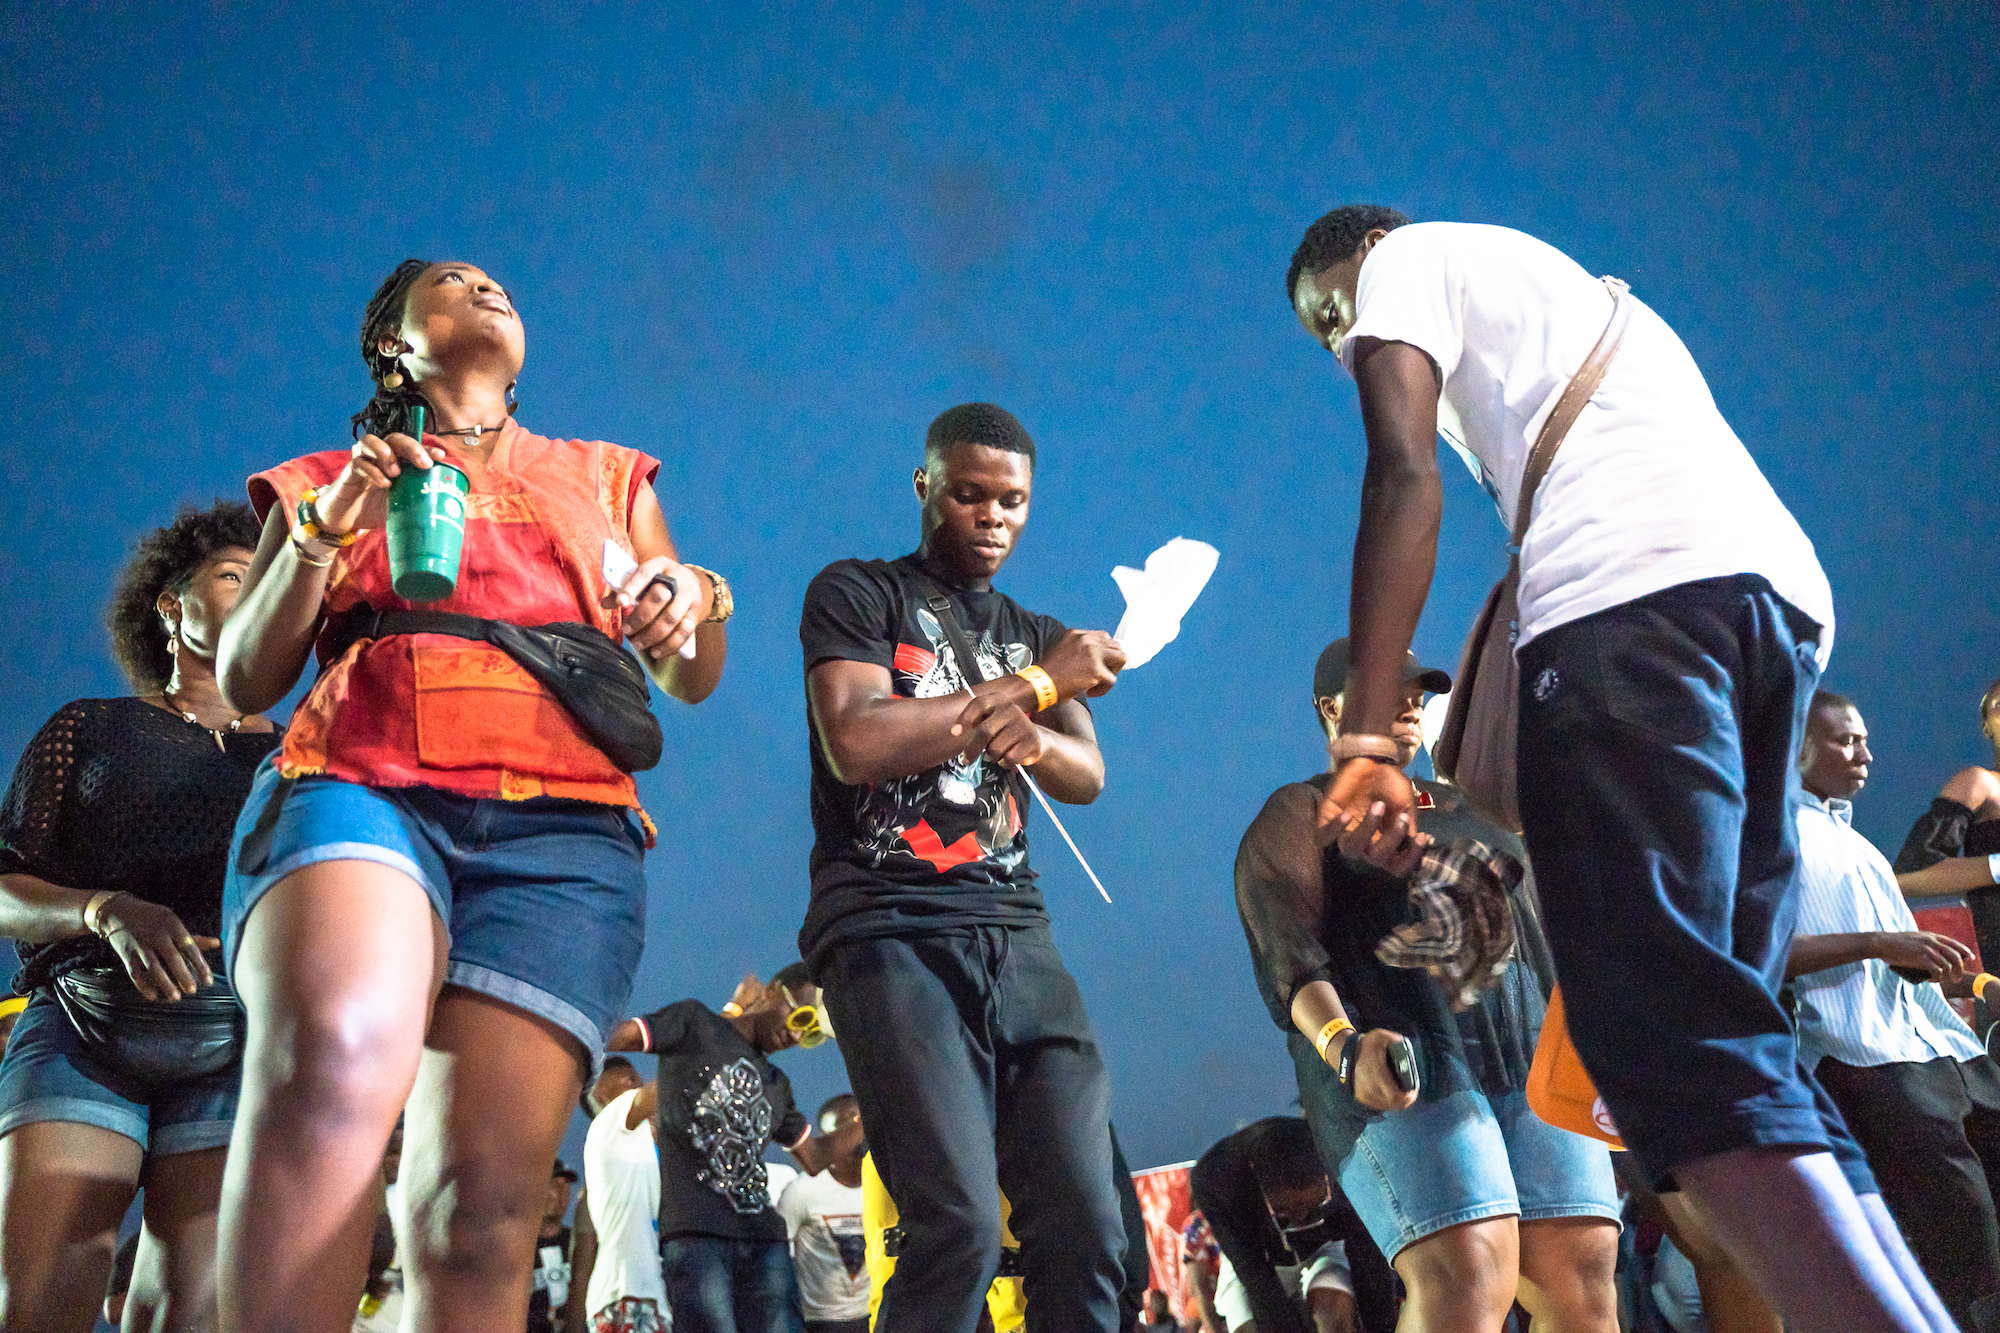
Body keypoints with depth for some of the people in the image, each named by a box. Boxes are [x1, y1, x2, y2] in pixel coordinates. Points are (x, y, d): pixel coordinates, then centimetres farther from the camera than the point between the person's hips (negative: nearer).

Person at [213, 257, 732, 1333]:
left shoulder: (605, 478, 32)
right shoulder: (328, 480, 27)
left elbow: (692, 681, 25)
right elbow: (245, 681, 17)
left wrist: (695, 604, 1)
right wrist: (321, 535, 1)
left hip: (560, 833, 2)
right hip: (359, 787, -1)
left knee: (484, 1201, -17)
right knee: (339, 1052, -37)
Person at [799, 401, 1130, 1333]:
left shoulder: (1038, 637, 23)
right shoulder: (857, 594, 7)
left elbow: (1087, 777, 9)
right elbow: (856, 744, -10)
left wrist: (1035, 741, -16)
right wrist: (1033, 685, -6)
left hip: (1016, 935, 5)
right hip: (889, 933, -5)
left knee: (1087, 1228, -7)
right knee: (961, 1224, -20)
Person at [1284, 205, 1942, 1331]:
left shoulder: (1411, 257, 18)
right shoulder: (1591, 299, 41)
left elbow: (1404, 479, 1)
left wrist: (1369, 741, -6)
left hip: (1630, 601, -8)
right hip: (1789, 593, 8)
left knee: (1671, 1037, -17)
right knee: (1729, 1022, 7)